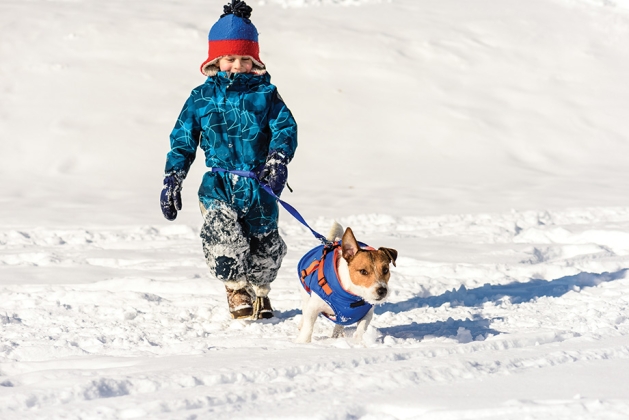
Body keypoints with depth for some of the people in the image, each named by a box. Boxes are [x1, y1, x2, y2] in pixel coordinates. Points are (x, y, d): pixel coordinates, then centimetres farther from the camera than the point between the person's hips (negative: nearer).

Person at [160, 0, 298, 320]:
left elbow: (285, 128, -3)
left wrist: (278, 162, -22)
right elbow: (182, 140, 10)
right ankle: (236, 288, 1)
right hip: (218, 184, -1)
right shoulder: (202, 98, 6)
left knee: (264, 240, 4)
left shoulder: (264, 94, 5)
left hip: (259, 183, 1)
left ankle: (259, 289, 34)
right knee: (221, 233, -23)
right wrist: (172, 180, 2)